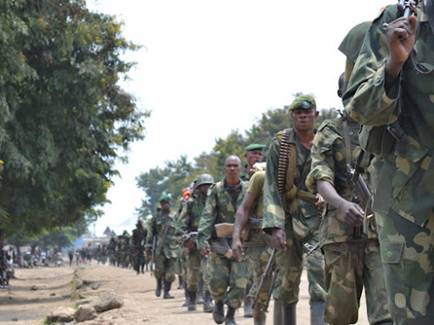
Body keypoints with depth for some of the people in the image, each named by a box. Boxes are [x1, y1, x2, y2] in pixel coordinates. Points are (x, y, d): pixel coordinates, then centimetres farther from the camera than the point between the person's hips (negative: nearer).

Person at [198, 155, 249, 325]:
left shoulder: (248, 190, 1)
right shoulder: (216, 190, -1)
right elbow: (207, 215, -7)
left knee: (239, 281, -6)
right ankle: (219, 303, 27)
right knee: (218, 280, -3)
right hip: (219, 240, -1)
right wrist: (202, 238, -18)